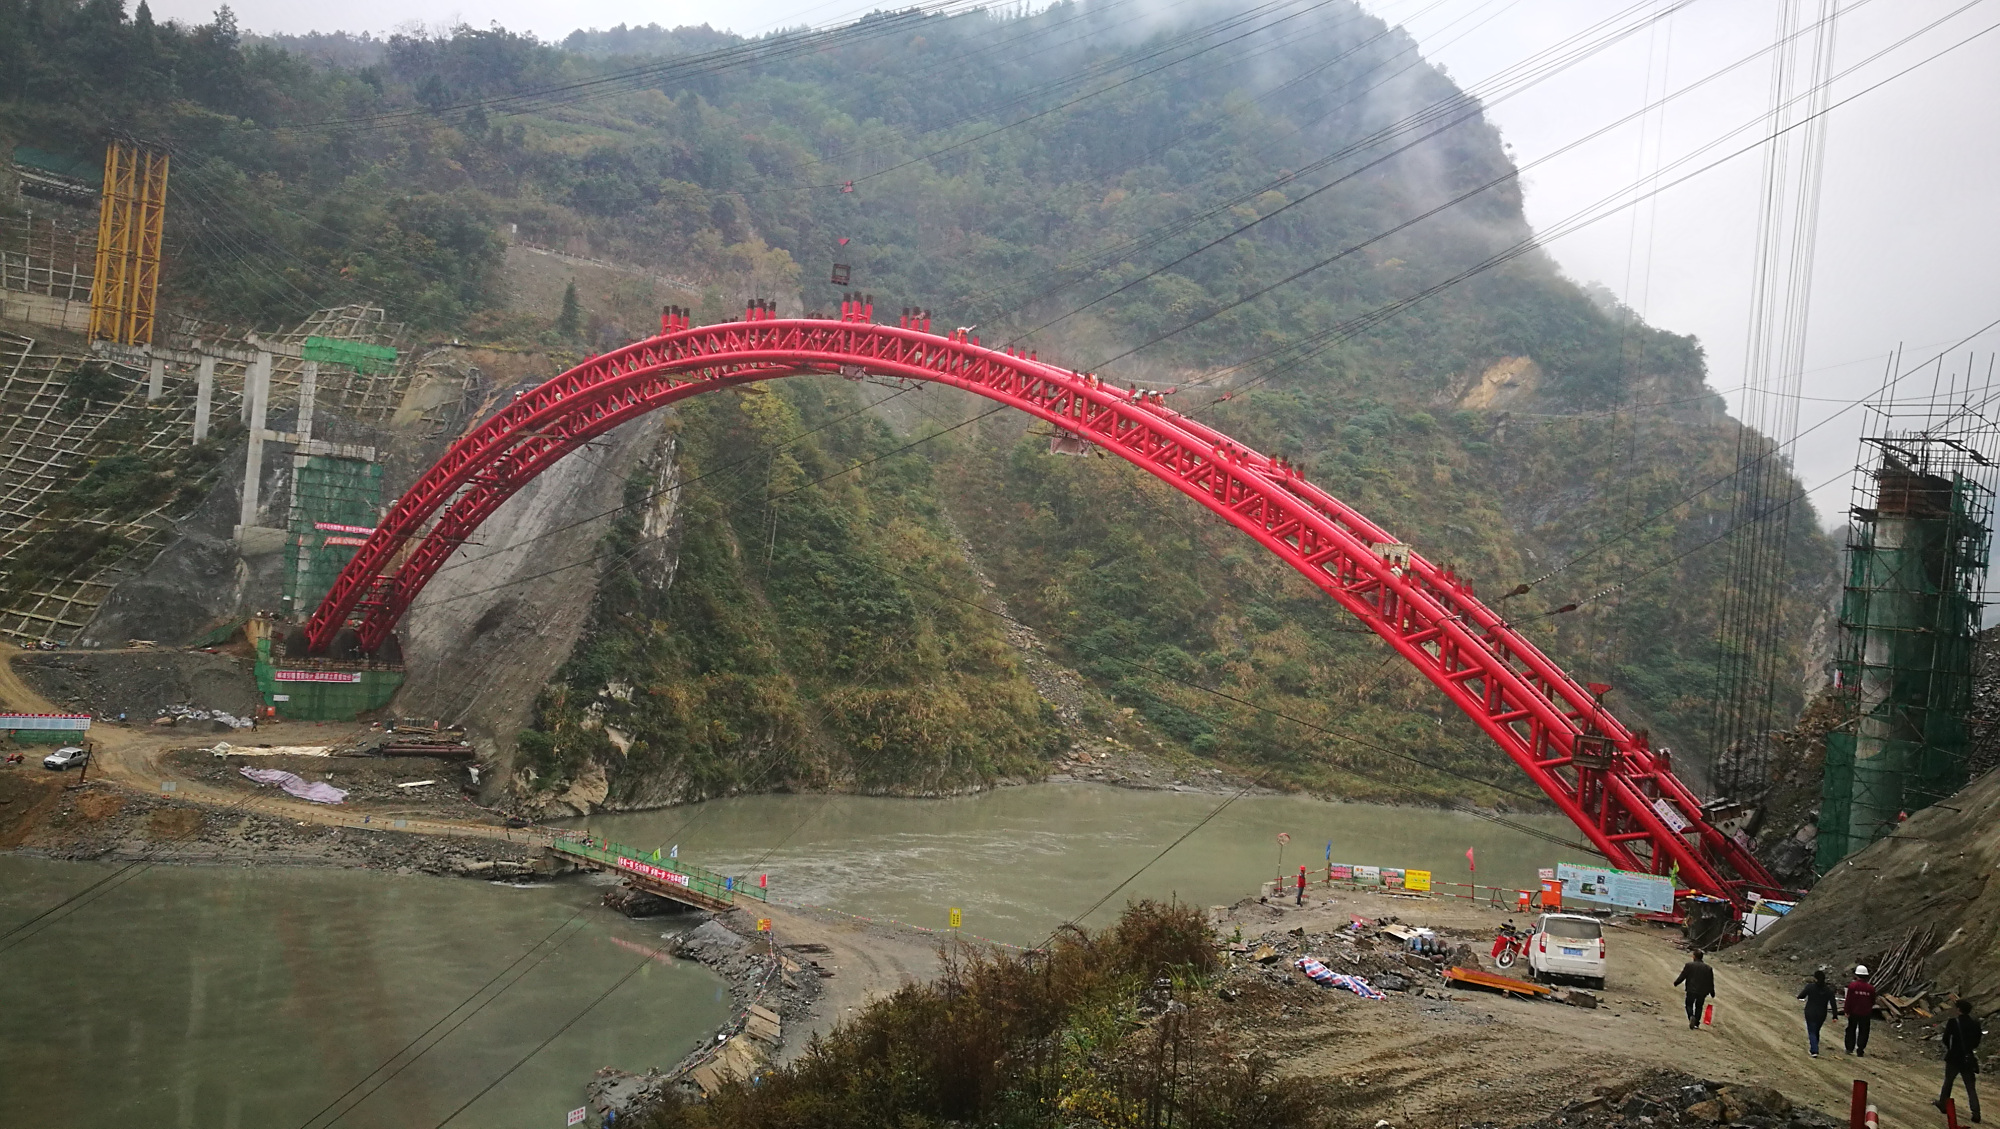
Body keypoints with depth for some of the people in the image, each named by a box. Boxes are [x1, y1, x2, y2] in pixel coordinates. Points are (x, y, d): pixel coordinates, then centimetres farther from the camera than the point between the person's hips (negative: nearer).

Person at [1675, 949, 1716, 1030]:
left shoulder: (1689, 965, -8)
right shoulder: (1708, 968, 1)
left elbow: (1682, 976, -5)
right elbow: (1711, 982, 7)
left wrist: (1676, 982, 13)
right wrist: (1712, 993, 18)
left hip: (1691, 991, -3)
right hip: (1702, 992, 3)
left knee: (1689, 1005, 11)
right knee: (1699, 1007, 18)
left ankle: (1691, 1016, -16)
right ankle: (1696, 1023, 17)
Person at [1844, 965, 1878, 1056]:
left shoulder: (1852, 985, -13)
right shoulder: (1870, 988, -8)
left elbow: (1848, 1000, -12)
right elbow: (1873, 1001, 4)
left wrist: (1847, 1011, -4)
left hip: (1853, 1012, -1)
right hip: (1866, 1014, 1)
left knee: (1851, 1030, 15)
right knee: (1863, 1032, 9)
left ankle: (1850, 1048, 15)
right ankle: (1860, 1051, 7)